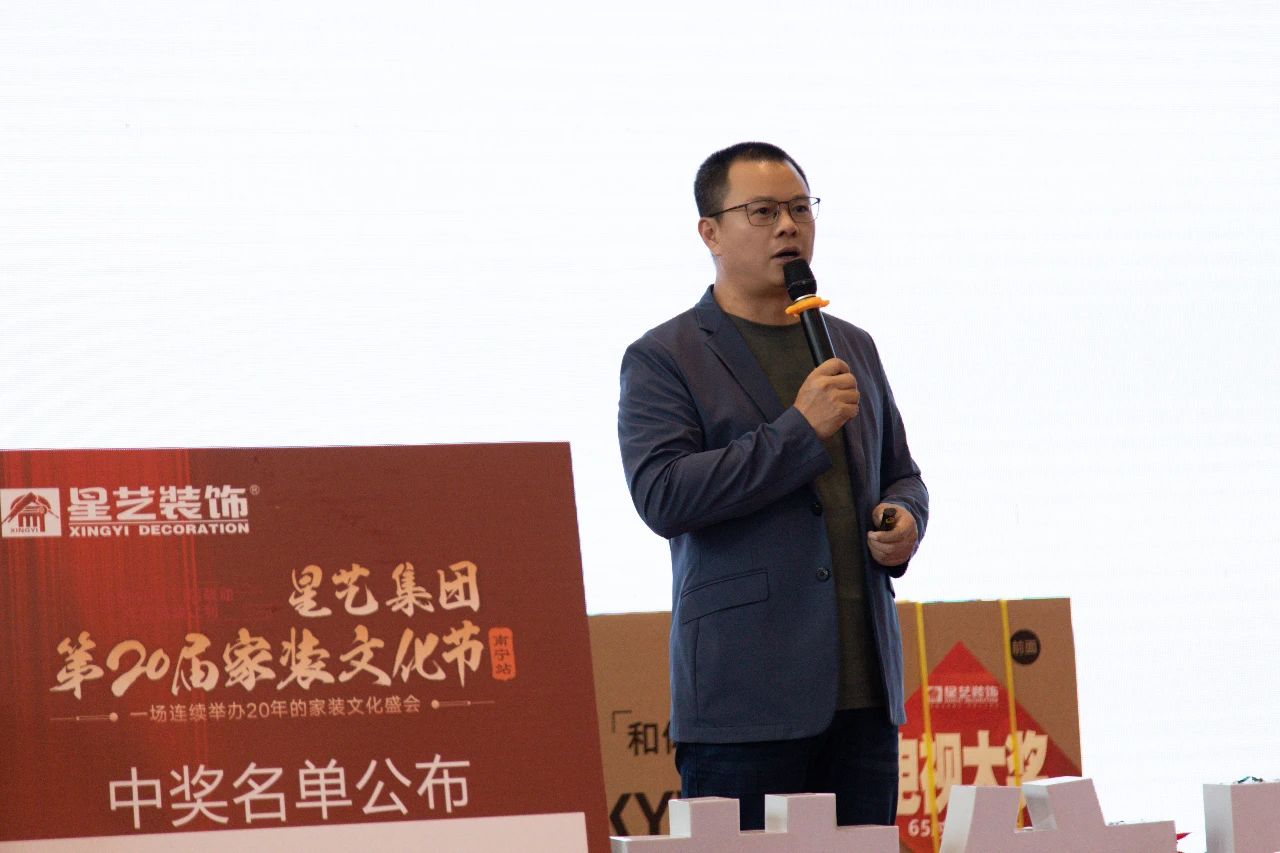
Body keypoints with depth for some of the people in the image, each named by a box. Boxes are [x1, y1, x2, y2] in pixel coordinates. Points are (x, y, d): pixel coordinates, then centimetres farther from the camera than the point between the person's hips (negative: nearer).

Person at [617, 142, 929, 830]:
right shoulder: (662, 359, 1)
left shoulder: (852, 348, 19)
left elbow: (902, 475, 29)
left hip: (863, 693, 6)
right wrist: (798, 430, -14)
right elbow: (662, 496, -13)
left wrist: (905, 521, 4)